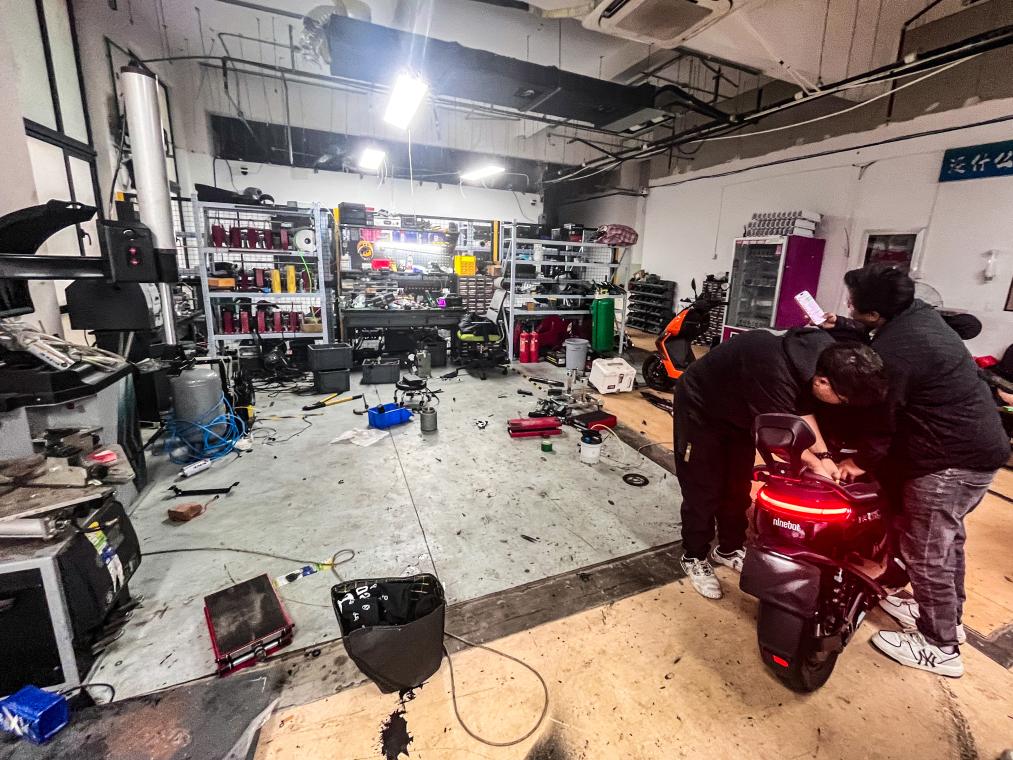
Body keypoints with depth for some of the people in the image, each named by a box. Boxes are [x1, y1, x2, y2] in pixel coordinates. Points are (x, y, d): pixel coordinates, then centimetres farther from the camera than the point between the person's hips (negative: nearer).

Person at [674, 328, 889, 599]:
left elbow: (802, 408, -2)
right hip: (700, 406, -8)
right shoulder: (776, 377, -42)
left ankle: (729, 548, 35)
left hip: (739, 409, 8)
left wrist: (823, 455, -9)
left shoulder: (827, 354, -17)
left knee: (738, 487, 16)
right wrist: (816, 463, -11)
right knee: (704, 489, 1)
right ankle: (694, 556, 21)